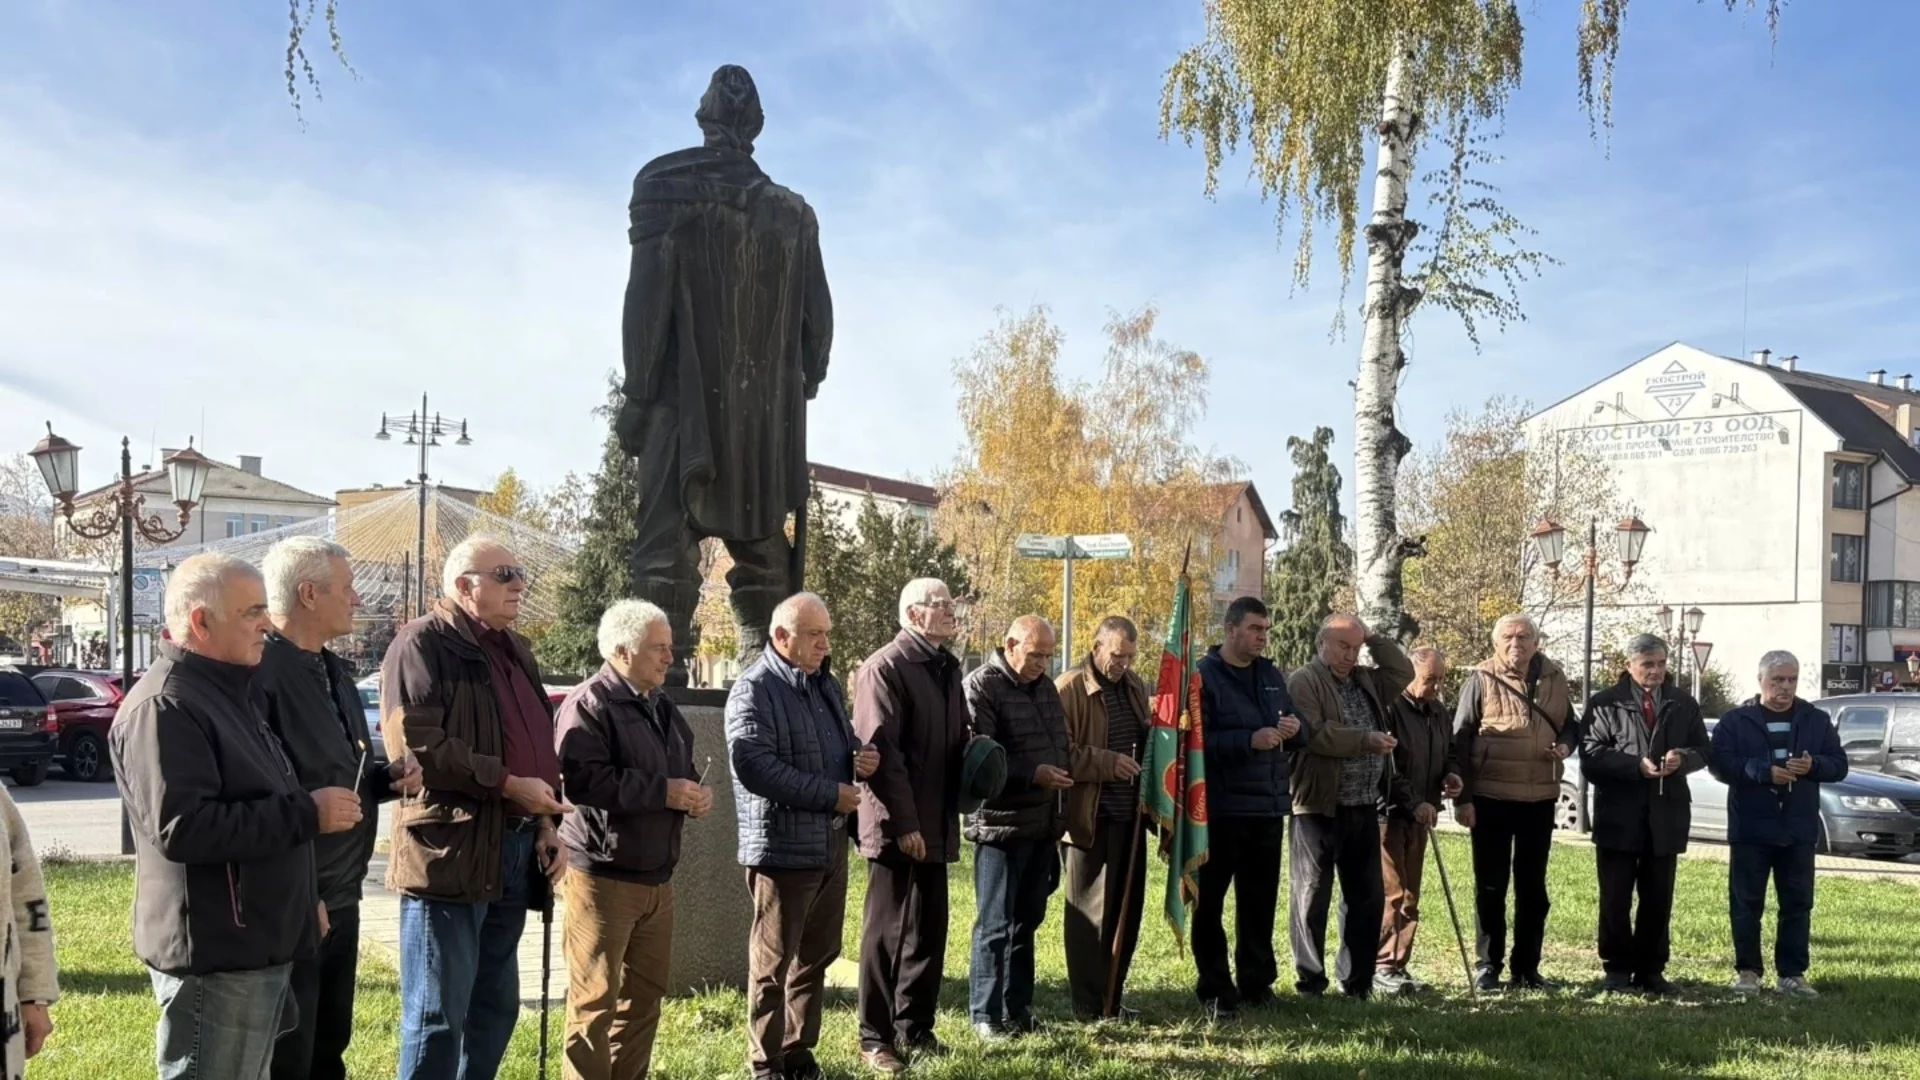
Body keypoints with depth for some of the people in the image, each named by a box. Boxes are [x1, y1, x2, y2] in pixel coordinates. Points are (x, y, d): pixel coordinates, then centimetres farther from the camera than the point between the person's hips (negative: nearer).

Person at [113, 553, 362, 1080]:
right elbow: (182, 828, -28)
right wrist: (308, 814, -23)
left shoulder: (228, 694, 16)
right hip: (213, 957, -10)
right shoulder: (164, 706, -17)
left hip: (257, 947, 10)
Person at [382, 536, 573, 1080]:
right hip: (450, 852, -8)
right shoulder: (423, 643, -8)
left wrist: (547, 822, 10)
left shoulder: (515, 649, 18)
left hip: (513, 848, 9)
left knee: (496, 1005, 16)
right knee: (438, 1014, -2)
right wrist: (507, 784, -17)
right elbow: (419, 745, -20)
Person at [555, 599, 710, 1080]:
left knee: (645, 994, 14)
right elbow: (583, 780, -25)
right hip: (603, 874, -8)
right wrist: (663, 791, -21)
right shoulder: (587, 705, -11)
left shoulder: (662, 709, 17)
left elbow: (681, 773, 27)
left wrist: (696, 793, 3)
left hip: (656, 875, 9)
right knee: (596, 999, -3)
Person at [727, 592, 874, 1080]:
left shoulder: (826, 683, 14)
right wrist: (831, 795, -21)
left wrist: (859, 758, 1)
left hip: (831, 844, 8)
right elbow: (753, 765, -25)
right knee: (773, 963, 3)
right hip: (783, 847, -8)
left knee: (817, 955, 17)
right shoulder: (755, 689, -13)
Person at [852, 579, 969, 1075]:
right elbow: (881, 750, -19)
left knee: (929, 929, 14)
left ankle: (915, 1028, 26)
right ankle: (875, 1038, 11)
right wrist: (903, 823, -21)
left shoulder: (947, 666, 13)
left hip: (935, 824, 8)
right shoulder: (885, 667, -13)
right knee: (886, 931, 1)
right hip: (897, 827, -8)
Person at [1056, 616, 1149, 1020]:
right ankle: (1088, 1005, 9)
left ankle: (1113, 997, 23)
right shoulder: (1069, 689, -9)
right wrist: (1108, 762, -21)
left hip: (1130, 816, 7)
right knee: (1089, 912, 1)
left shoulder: (1135, 686, 13)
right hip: (1089, 818, -7)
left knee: (1127, 909, 11)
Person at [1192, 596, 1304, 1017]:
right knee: (1210, 900, 1)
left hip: (1269, 804, 6)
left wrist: (1295, 731, -4)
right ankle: (1215, 988, 9)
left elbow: (1296, 739, 20)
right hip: (1220, 807, -6)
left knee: (1261, 900, 14)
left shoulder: (1271, 675, 13)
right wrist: (1249, 740, -25)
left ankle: (1257, 982, 25)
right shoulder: (1203, 676, -8)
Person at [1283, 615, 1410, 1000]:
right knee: (1312, 896, 1)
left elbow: (1403, 672, 15)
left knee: (1368, 896, 11)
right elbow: (1312, 734, -19)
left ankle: (1357, 981, 21)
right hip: (1320, 807, -7)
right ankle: (1310, 982, 8)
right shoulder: (1303, 682, -8)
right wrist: (1365, 740, -23)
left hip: (1364, 809, 8)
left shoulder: (1365, 680, 16)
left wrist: (1374, 639, 8)